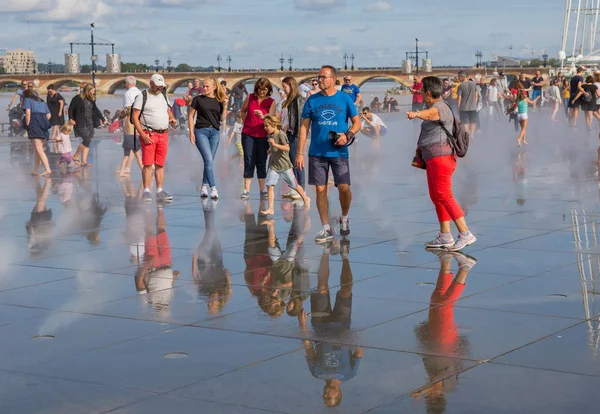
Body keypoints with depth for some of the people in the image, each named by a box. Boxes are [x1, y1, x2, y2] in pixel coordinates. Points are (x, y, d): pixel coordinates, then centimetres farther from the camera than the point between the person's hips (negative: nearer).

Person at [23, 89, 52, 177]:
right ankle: (36, 170, 16)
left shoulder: (27, 100, 10)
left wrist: (27, 125, -3)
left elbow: (28, 112, -6)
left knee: (38, 149, -14)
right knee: (38, 149, 13)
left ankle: (47, 169, -27)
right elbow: (48, 115, 18)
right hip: (44, 124, 7)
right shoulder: (42, 101, 27)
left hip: (34, 123, -7)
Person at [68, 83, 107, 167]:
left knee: (87, 142, 3)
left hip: (90, 123, 7)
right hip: (81, 123, -7)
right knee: (86, 140, -15)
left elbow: (96, 110, 19)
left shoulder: (91, 100, 12)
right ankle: (75, 157, 4)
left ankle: (83, 161, 6)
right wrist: (71, 119, -17)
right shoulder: (77, 98, -7)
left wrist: (103, 119, 17)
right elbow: (70, 109, -6)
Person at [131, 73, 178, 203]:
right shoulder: (142, 97, -2)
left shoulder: (163, 96, 17)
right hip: (149, 134, -5)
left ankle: (160, 191, 9)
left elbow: (168, 110, 32)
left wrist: (172, 118, 7)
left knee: (160, 164, 6)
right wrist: (143, 135, -16)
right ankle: (146, 191, -4)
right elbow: (135, 117, -7)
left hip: (163, 134, 5)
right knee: (148, 164, -8)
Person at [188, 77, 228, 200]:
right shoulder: (198, 99, 0)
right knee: (208, 160, -13)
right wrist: (191, 132, -3)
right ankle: (213, 188, -15)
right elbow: (191, 115, 4)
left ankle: (204, 187, 19)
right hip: (201, 131, -3)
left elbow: (222, 119, 7)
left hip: (215, 132, 3)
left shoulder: (219, 101, 7)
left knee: (209, 162, 8)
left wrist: (225, 106, -5)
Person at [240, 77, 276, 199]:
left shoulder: (271, 102, -2)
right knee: (249, 161, -2)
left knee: (261, 162, 6)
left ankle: (262, 190, 12)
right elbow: (243, 111, 18)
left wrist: (262, 117, -30)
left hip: (263, 135, 0)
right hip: (248, 134, 0)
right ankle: (246, 190, -2)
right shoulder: (250, 98, 1)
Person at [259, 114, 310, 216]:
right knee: (270, 185, -8)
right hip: (273, 165, 6)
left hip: (285, 165, -6)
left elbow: (287, 148, -27)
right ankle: (271, 208, -7)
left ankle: (306, 199, 33)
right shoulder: (270, 135, 6)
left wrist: (275, 144, -34)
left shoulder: (281, 134, -17)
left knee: (294, 185, 9)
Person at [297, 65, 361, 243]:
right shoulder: (312, 100, 5)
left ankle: (344, 218, 22)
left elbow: (357, 123, 4)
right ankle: (326, 229, 11)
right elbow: (304, 127, 6)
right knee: (320, 190, 2)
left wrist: (348, 135, -17)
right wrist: (300, 153, 0)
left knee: (344, 188, -7)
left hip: (339, 152, -2)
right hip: (317, 153, 2)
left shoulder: (345, 98, 1)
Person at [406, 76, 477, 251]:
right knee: (436, 197, 13)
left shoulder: (439, 107, -14)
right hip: (433, 158, 11)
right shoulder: (434, 108, 21)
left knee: (444, 195, -16)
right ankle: (445, 237, 18)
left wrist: (416, 114, -59)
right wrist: (421, 146, 21)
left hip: (441, 156, -11)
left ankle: (465, 234, -18)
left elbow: (430, 114, -39)